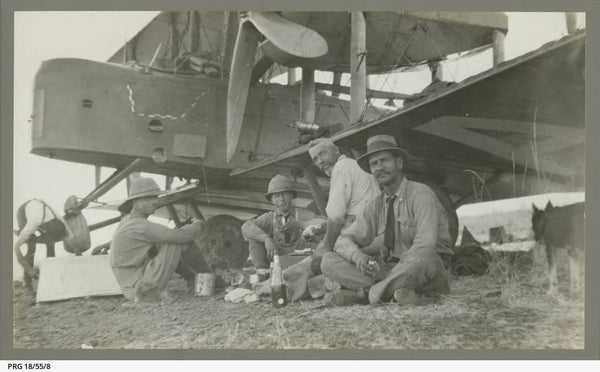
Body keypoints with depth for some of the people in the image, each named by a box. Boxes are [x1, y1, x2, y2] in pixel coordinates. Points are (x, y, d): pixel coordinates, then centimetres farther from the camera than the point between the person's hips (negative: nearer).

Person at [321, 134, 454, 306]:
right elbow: (344, 240, 4)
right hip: (391, 271, 5)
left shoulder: (421, 194, -9)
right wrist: (357, 256, -18)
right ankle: (396, 289, -26)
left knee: (421, 260, -42)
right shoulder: (375, 206, 9)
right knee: (329, 261, -10)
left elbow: (425, 244, -20)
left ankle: (364, 293, -25)